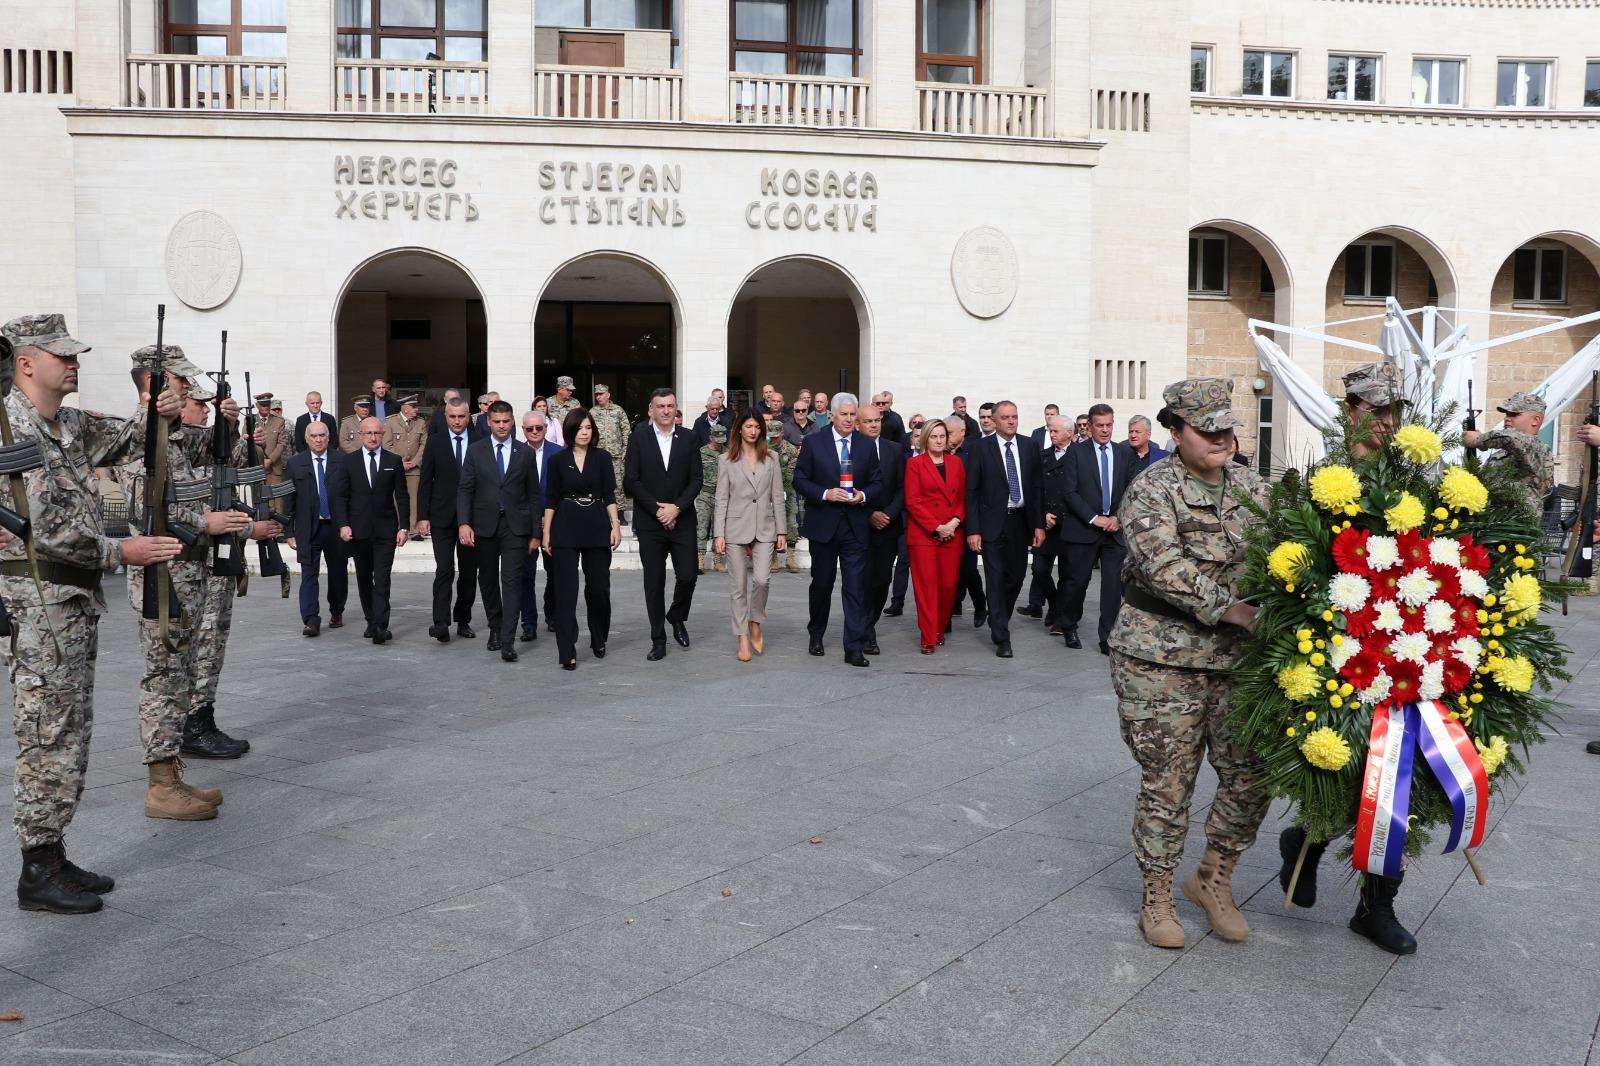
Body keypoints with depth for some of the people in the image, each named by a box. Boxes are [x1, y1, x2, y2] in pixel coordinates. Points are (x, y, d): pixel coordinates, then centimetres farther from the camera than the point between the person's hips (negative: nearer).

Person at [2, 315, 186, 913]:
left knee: (68, 735, 14)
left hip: (75, 601, 9)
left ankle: (52, 857, 24)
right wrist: (120, 553, -19)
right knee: (48, 738, -3)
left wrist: (162, 416, 7)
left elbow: (125, 439, 29)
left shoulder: (69, 426, 13)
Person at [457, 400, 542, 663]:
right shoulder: (476, 451, 6)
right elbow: (464, 490, 2)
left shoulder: (525, 453, 6)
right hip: (484, 526, 1)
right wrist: (464, 523, -11)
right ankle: (495, 629, 30)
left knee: (512, 581, -9)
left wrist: (535, 533, 3)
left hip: (515, 526, -1)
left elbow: (533, 494, 7)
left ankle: (507, 642, -11)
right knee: (488, 580, 11)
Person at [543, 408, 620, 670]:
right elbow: (551, 499, 5)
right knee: (565, 591, -4)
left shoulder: (602, 458, 5)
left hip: (597, 529, 1)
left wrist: (616, 525, -6)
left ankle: (599, 640, 29)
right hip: (565, 530, -1)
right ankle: (567, 652, -2)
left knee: (599, 587, 6)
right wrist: (546, 533, 2)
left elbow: (609, 496, 4)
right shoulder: (558, 461, 4)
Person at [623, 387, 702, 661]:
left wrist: (676, 508, -10)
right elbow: (631, 480, -4)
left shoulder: (688, 438, 5)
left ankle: (677, 617, 27)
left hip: (681, 520, 1)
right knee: (654, 582, 3)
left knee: (688, 575, -3)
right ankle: (658, 640, 13)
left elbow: (696, 479, 2)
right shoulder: (639, 437, -1)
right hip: (650, 522, -1)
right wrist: (657, 509, -10)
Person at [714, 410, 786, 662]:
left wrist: (781, 531, 4)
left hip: (763, 529, 1)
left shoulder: (771, 459, 8)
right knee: (738, 585, 2)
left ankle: (755, 623, 14)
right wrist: (719, 534, -4)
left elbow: (777, 497, 9)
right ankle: (743, 638, 10)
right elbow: (721, 499, 2)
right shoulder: (728, 461, 4)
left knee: (761, 579, -13)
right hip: (736, 528, -1)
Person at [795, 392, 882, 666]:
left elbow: (876, 483, 10)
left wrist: (863, 496, -11)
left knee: (856, 587, -5)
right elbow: (800, 480, -2)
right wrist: (825, 494, -16)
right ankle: (816, 636, 33)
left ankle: (854, 648, -3)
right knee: (821, 583, 13)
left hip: (855, 526, 1)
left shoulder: (867, 446, 6)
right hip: (823, 525, -1)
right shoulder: (813, 443, -1)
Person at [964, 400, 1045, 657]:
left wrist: (1039, 524, 3)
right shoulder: (982, 448, -4)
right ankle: (1002, 638, 0)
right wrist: (973, 530, -10)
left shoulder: (1028, 446, 6)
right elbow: (972, 491, -4)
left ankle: (998, 620, 34)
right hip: (993, 522, -4)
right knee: (996, 579, -3)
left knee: (1016, 576, 10)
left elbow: (1036, 487, 9)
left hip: (1020, 520, 4)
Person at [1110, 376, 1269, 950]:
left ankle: (1213, 879, 29)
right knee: (1167, 781, 2)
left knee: (1250, 775, 6)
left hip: (1239, 658, 6)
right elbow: (1164, 567, -20)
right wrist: (1231, 608, -26)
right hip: (1163, 658, -5)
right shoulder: (1153, 488, -7)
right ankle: (1156, 897, 19)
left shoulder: (1251, 487, 11)